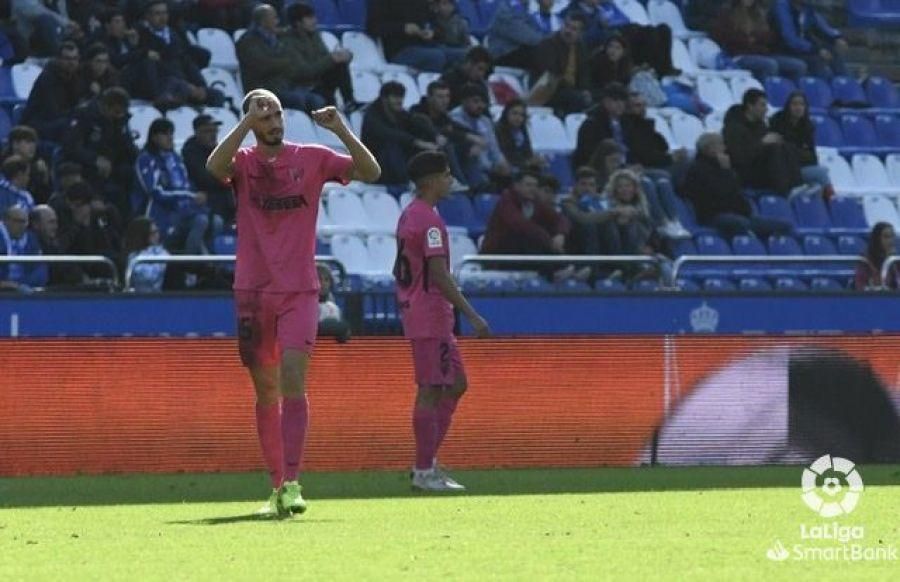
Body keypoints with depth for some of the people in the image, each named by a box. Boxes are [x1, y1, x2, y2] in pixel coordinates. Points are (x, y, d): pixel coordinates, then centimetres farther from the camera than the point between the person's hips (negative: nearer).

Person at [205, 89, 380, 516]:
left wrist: (340, 130, -16)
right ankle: (277, 485, 14)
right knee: (266, 392, 6)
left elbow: (371, 172, -5)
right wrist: (248, 122, -22)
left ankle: (291, 483, -21)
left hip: (299, 292, -2)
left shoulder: (311, 158, 3)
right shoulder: (243, 162, 3)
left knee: (293, 380, -16)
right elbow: (215, 166, -20)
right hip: (252, 291, 2)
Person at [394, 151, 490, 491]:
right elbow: (439, 275, -22)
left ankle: (427, 463, 13)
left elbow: (401, 270, 20)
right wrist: (472, 316, -22)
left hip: (413, 308, 10)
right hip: (430, 316, -10)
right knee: (431, 391, -6)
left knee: (456, 384, 14)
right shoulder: (429, 220, -16)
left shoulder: (409, 215, 16)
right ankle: (425, 471, -4)